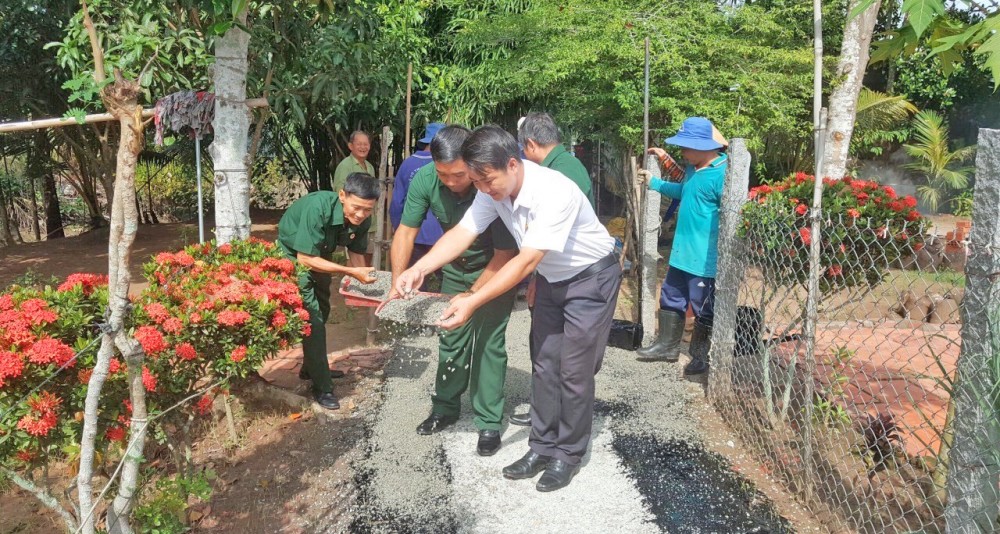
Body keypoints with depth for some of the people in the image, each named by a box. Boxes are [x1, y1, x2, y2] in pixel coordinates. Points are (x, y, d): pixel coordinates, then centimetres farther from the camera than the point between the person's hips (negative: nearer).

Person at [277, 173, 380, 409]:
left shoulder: (362, 220, -19)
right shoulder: (318, 208, -38)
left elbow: (356, 254, -5)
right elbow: (305, 259, -35)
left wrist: (363, 277, -26)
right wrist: (350, 272, -37)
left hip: (317, 255, 7)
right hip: (293, 256, -7)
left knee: (322, 312, 19)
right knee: (312, 317, -13)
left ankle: (311, 367, 39)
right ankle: (321, 386, -4)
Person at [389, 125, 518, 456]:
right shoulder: (425, 180, -24)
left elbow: (505, 254, -28)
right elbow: (406, 232, -15)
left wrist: (472, 296, -31)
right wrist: (398, 283, -24)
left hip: (495, 271, -4)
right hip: (455, 268, 4)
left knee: (489, 342, -5)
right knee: (451, 338, 11)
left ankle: (489, 423, 8)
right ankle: (446, 408, 29)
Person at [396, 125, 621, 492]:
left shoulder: (554, 193, -36)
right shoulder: (494, 190, -13)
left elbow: (527, 261, -37)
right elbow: (462, 233, -18)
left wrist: (473, 302, -39)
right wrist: (418, 269, -33)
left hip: (591, 278, -7)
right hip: (551, 279, 7)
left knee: (574, 371, -2)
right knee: (544, 365, 10)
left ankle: (568, 455, 14)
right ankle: (542, 448, 22)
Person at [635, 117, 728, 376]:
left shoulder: (722, 174, -22)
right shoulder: (693, 168, 7)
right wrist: (654, 183, 32)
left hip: (704, 257, -9)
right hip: (682, 251, 9)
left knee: (702, 307, 6)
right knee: (671, 298, 19)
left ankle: (700, 355, 22)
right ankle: (667, 345, 34)